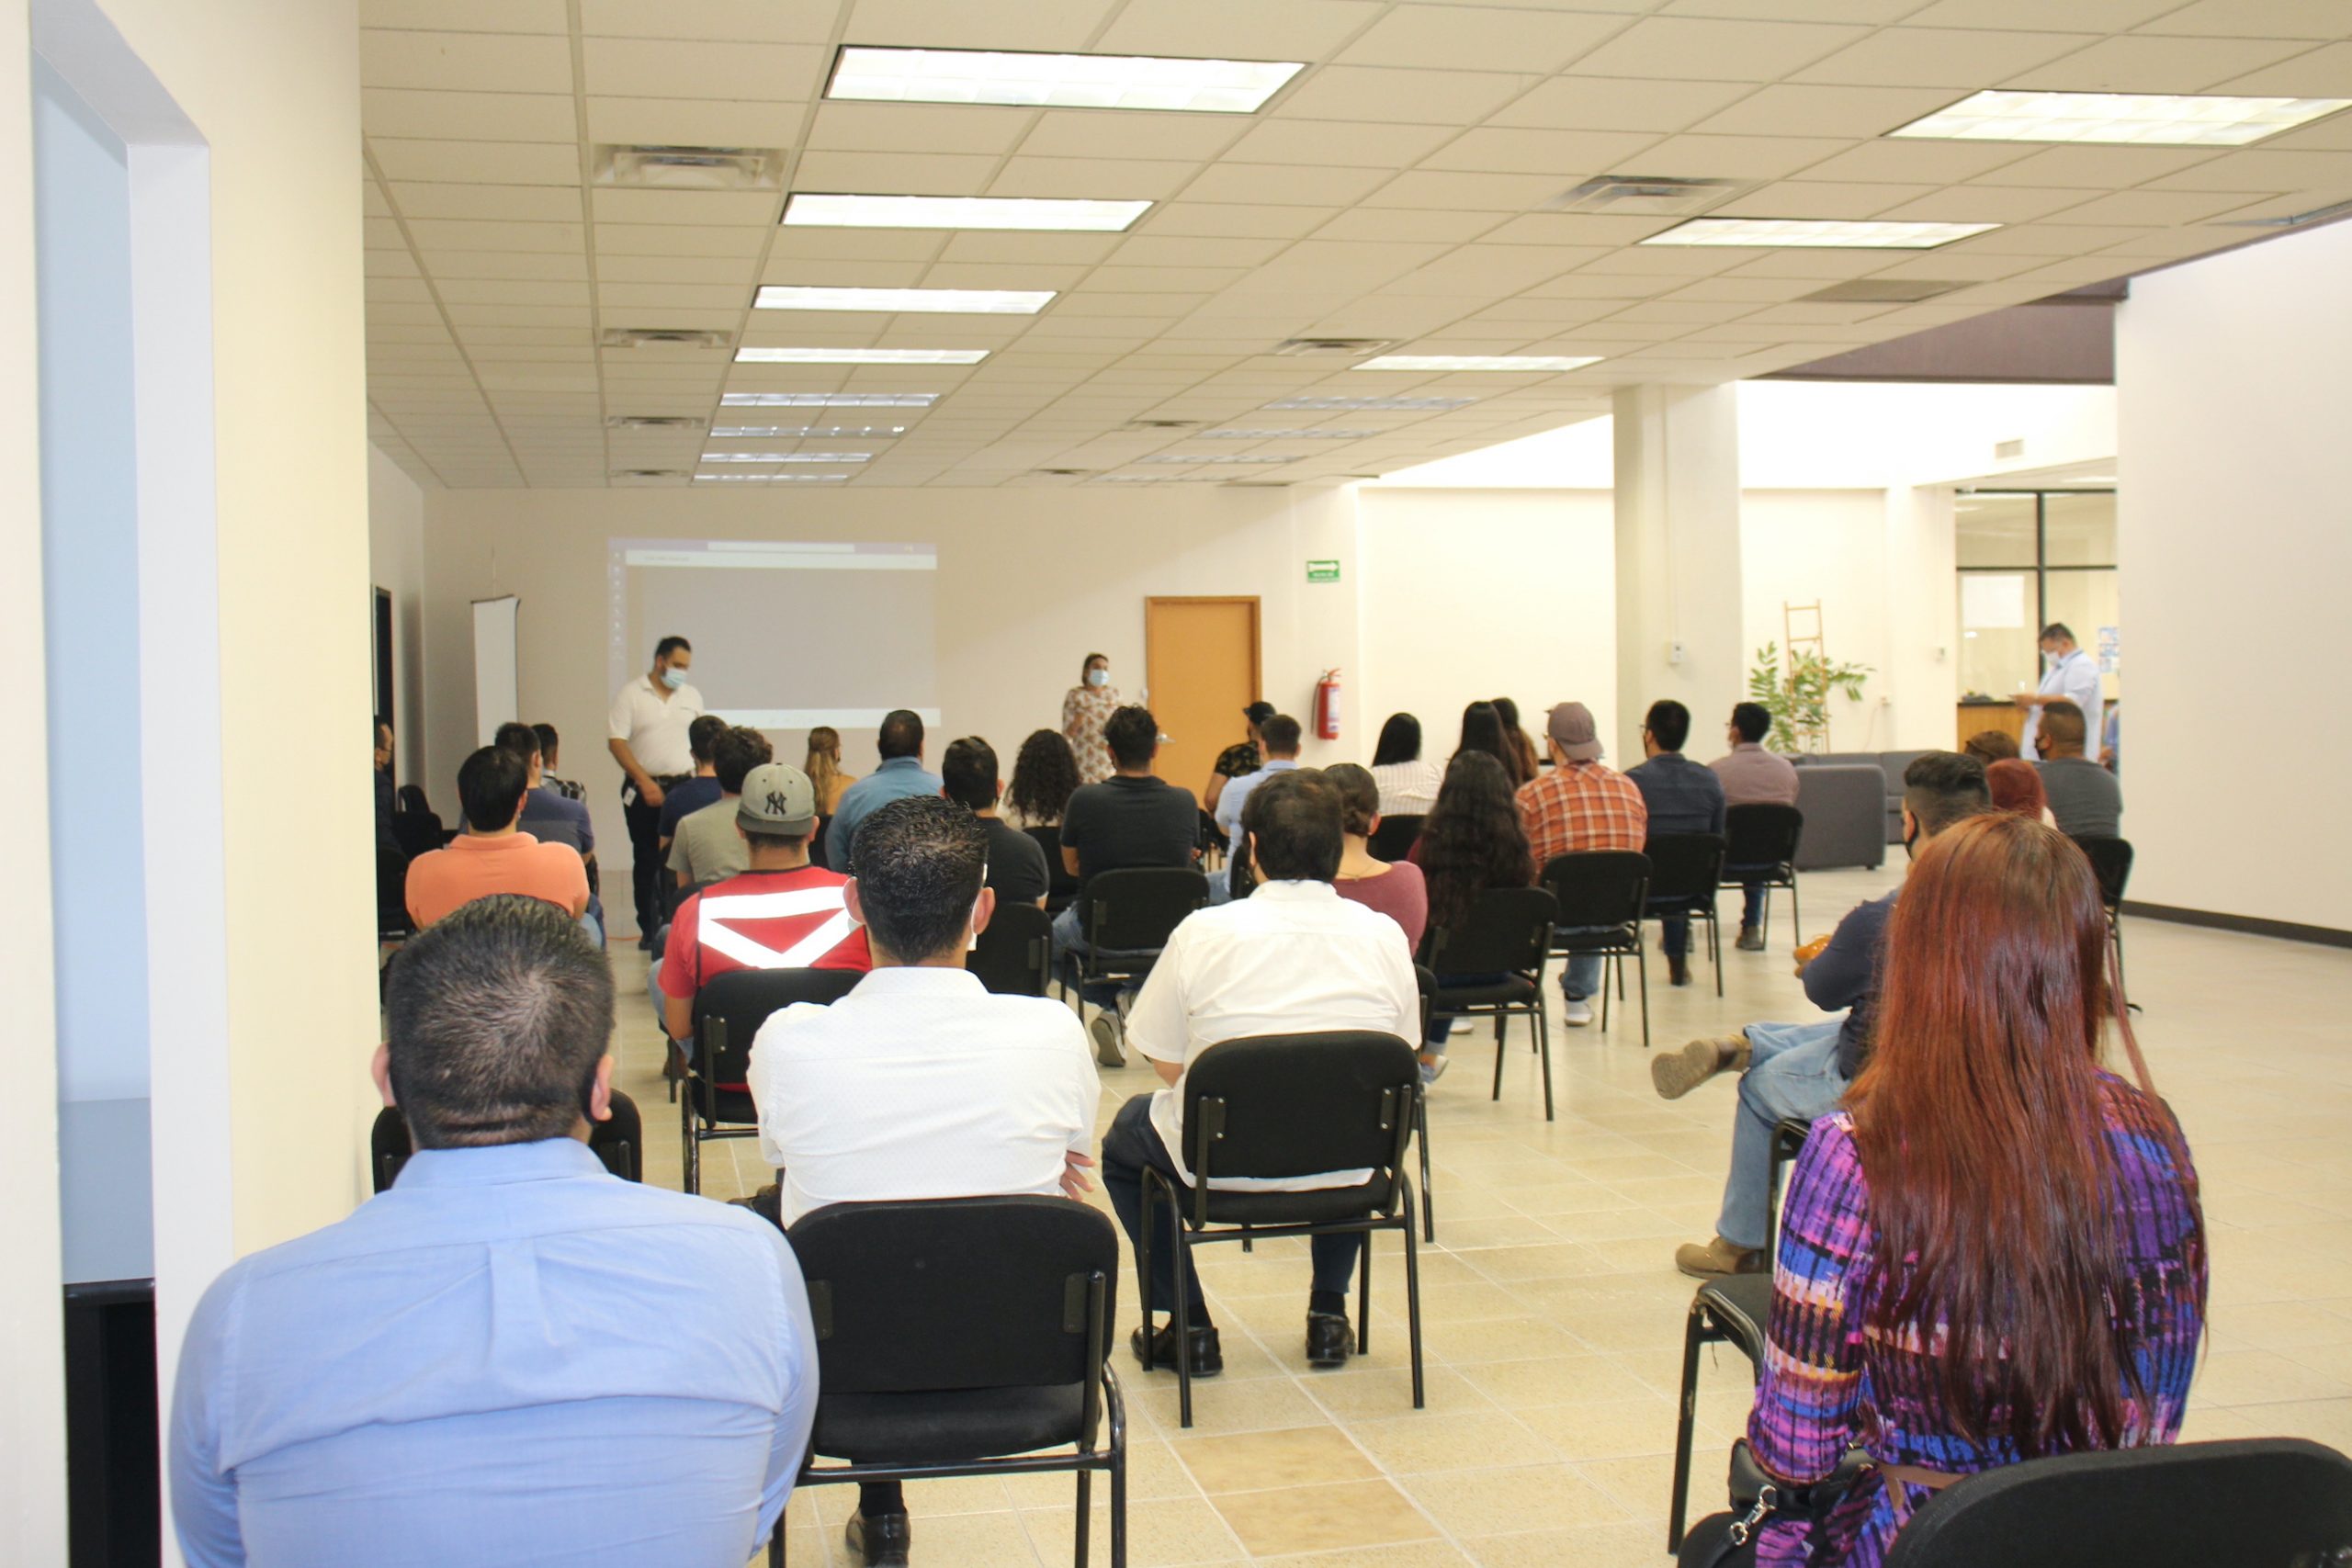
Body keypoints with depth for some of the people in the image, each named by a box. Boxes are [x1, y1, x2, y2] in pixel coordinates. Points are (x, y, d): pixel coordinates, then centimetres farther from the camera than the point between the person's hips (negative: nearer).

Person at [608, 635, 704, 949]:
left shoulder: (691, 697, 11)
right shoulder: (630, 695, -2)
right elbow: (616, 742, -8)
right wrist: (644, 781, -15)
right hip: (643, 790, -2)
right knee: (646, 861, 4)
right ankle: (649, 929, 11)